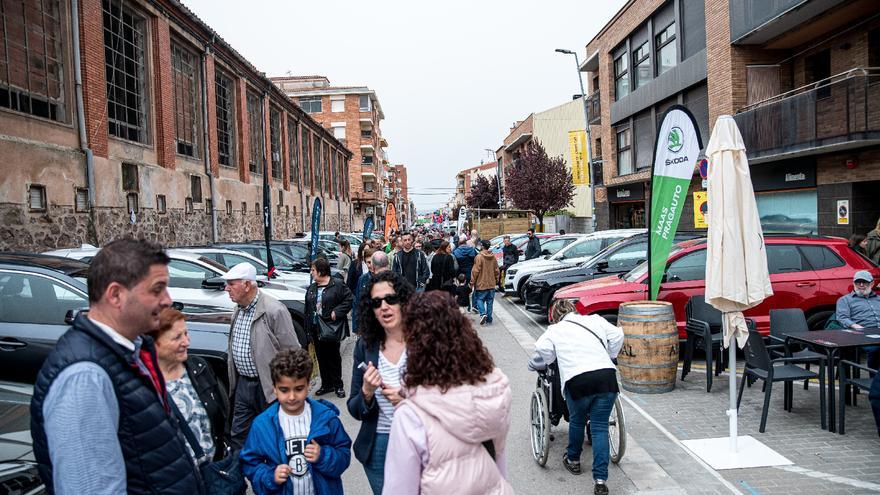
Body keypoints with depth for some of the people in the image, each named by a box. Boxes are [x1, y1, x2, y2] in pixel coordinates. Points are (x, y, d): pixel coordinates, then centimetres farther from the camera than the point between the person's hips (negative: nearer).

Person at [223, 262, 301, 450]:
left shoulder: (274, 310, -18)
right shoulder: (238, 311, 9)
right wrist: (233, 382, 16)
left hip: (268, 387, -7)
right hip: (242, 384, 7)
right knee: (238, 437, 13)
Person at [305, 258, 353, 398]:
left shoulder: (337, 285, -7)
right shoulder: (312, 288, 12)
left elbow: (348, 300, -11)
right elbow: (307, 309, 13)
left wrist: (336, 312, -20)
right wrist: (308, 328, 8)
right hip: (316, 329, 6)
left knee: (333, 357, 3)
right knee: (321, 358, 11)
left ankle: (338, 385, 15)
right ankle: (326, 385, 23)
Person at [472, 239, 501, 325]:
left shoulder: (479, 257, -13)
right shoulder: (493, 257, 4)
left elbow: (475, 271, -14)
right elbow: (497, 271, 10)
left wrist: (472, 282, -5)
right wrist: (496, 281, 22)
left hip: (481, 284, -5)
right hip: (491, 284, 5)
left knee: (479, 299, 6)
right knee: (490, 301, 10)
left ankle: (483, 313, -17)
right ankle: (489, 320, 12)